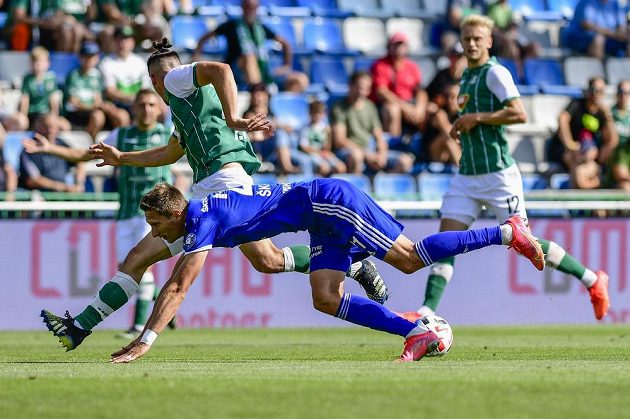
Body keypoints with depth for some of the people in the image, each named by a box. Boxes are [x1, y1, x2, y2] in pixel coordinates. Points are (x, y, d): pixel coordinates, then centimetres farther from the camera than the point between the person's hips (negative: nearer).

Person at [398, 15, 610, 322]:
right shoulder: (466, 76, 16)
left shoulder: (495, 72, -10)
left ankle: (592, 280, 11)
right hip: (467, 175, 8)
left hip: (497, 173, -8)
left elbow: (518, 114, -21)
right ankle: (427, 310, -8)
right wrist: (461, 126, 12)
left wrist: (476, 118, -19)